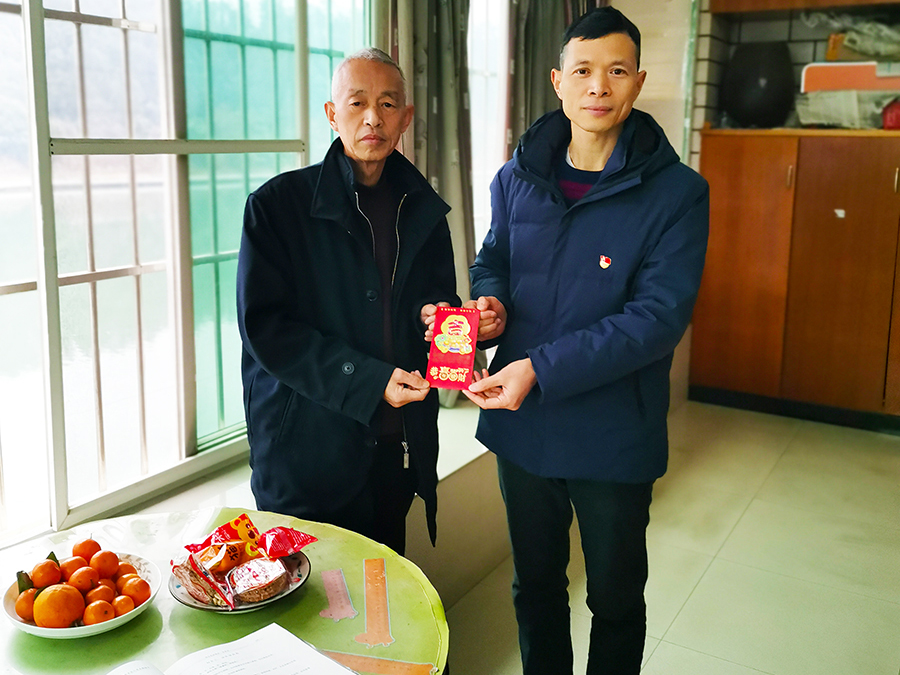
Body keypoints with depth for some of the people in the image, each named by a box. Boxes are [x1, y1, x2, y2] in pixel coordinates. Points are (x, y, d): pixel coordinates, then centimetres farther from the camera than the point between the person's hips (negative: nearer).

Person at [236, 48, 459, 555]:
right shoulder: (278, 205, -6)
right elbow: (263, 326, -12)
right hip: (304, 447, -4)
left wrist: (435, 312, -9)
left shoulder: (422, 208, 8)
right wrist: (367, 380, -19)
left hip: (397, 445, 4)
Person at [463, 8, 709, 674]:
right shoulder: (517, 178, 1)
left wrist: (543, 371, -27)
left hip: (614, 438, -3)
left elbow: (659, 316, -20)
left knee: (616, 600, 17)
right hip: (521, 426, 4)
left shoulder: (677, 192, -13)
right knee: (535, 586, 23)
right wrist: (491, 300, -8)